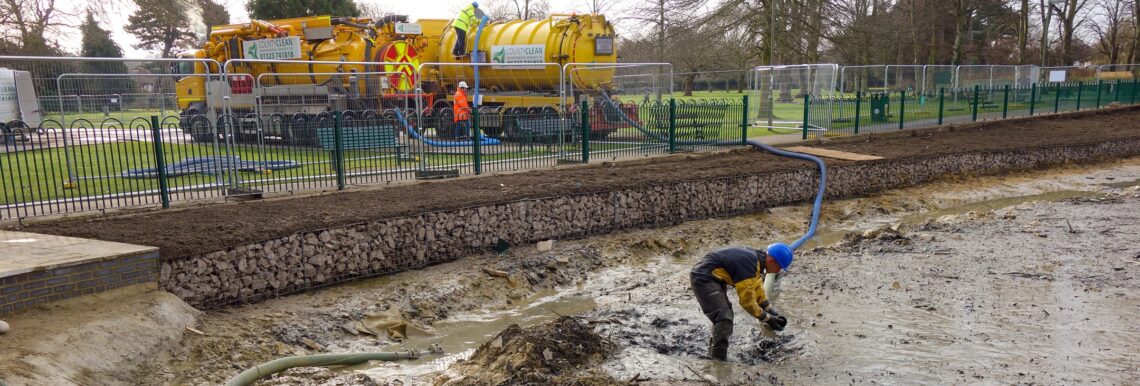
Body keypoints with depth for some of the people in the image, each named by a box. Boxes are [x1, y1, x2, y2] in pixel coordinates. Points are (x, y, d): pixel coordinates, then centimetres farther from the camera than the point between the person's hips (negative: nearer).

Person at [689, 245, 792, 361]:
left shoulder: (756, 259, 4)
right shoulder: (748, 264, -26)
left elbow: (759, 291, 15)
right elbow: (747, 300, -21)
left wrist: (774, 314, 9)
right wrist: (767, 319, -11)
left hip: (713, 277, 11)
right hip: (703, 278, -11)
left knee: (727, 316, 19)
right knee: (724, 318, -18)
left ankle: (714, 352, 33)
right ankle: (719, 360, -11)